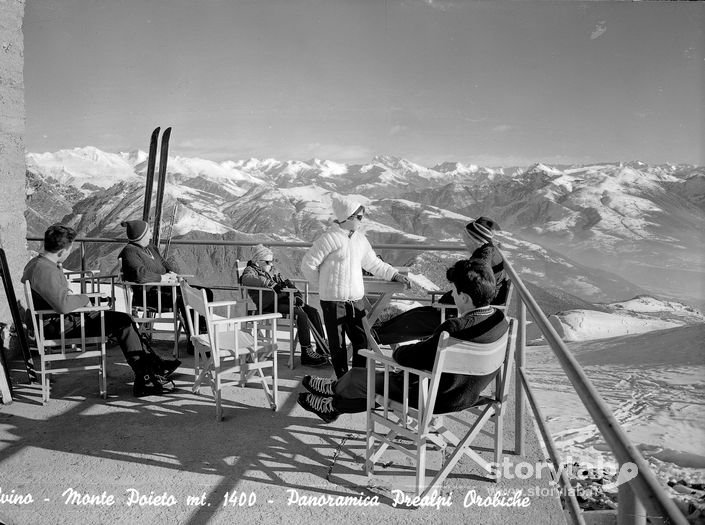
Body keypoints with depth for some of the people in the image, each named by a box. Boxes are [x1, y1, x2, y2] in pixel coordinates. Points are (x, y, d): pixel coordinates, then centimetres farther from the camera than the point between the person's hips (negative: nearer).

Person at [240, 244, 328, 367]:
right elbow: (246, 279, -22)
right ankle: (307, 354, -26)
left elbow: (287, 284, 24)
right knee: (301, 314, -27)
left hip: (282, 299, 8)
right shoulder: (250, 270, 5)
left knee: (313, 311, -8)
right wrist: (271, 284, -28)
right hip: (270, 304, -8)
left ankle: (323, 347, -8)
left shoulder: (270, 272, 28)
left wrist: (297, 296, 2)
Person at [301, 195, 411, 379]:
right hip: (334, 301, -6)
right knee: (338, 345, 5)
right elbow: (308, 264, -10)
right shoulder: (330, 238, -13)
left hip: (356, 300, 6)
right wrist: (324, 283, 1)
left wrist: (395, 275, 13)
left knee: (363, 340, 6)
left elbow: (373, 263, 21)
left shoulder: (360, 239, 9)